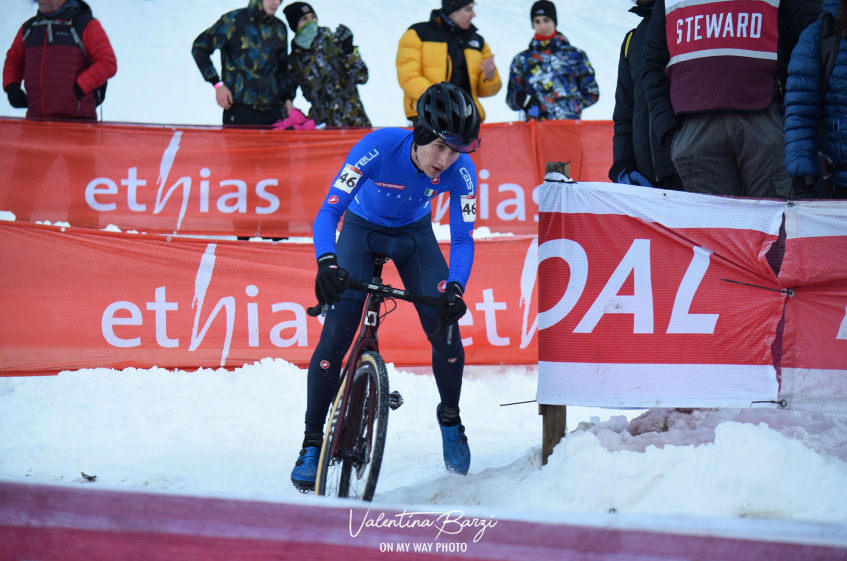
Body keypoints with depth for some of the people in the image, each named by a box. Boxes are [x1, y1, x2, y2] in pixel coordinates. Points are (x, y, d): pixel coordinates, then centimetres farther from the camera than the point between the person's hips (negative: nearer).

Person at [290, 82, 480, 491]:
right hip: (362, 229, -2)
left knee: (446, 329, -13)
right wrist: (327, 263, -55)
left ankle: (450, 417, 15)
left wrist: (455, 287, -41)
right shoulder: (379, 147, -36)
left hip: (414, 235, 2)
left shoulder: (460, 171, -28)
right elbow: (328, 213, -37)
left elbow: (462, 239, -22)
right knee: (335, 337, -15)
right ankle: (313, 441, -1)